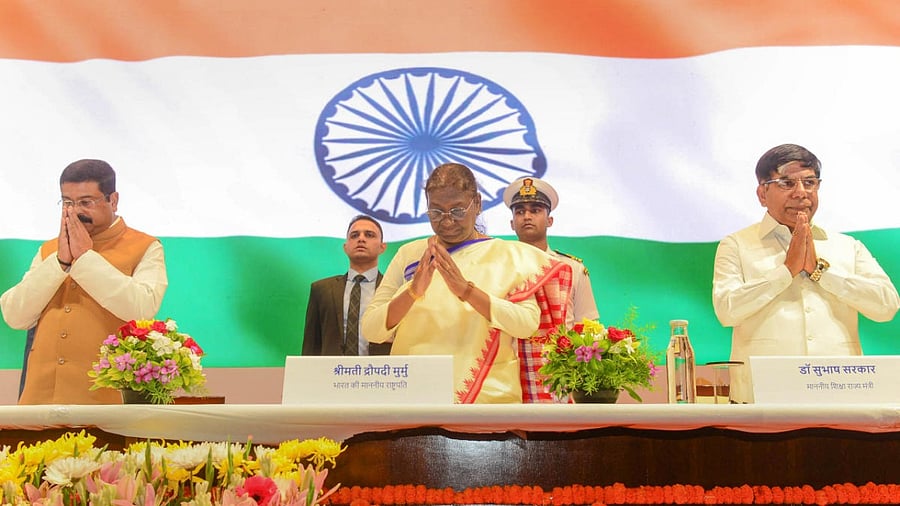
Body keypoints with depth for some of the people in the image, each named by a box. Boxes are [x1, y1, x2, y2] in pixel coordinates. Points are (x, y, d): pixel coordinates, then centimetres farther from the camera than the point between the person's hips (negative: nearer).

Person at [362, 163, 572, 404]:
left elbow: (528, 325, -10)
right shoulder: (409, 254, 7)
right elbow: (370, 329, -1)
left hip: (490, 395, -1)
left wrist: (467, 290, -21)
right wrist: (412, 292, -19)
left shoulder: (509, 255, 4)